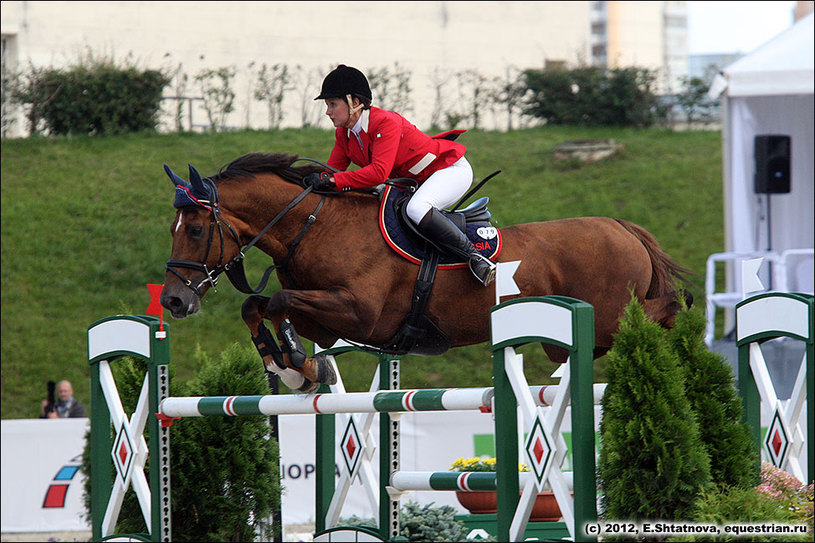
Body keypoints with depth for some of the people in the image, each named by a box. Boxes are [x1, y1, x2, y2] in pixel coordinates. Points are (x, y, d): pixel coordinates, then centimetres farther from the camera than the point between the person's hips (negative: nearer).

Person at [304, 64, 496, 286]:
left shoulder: (385, 122, -27)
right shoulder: (343, 134, 0)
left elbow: (379, 172, -37)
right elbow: (332, 171, 0)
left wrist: (332, 181, -39)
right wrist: (314, 180, -23)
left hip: (451, 169, -10)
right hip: (416, 181, 10)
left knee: (416, 209, -37)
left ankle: (473, 254, -27)